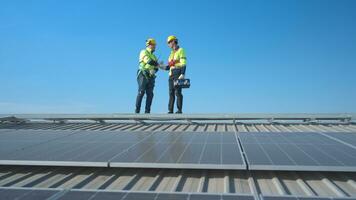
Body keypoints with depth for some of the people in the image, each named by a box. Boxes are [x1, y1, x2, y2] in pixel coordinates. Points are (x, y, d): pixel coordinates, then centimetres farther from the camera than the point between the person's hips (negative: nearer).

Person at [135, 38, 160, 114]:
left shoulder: (153, 56, 24)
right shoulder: (144, 52, 2)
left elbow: (156, 67, 12)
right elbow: (149, 61, -17)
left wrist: (154, 70, -12)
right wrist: (159, 64, -5)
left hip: (151, 77, 7)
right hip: (143, 75, -7)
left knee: (150, 94, -2)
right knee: (141, 93, -10)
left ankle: (147, 111, 0)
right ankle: (137, 110, -7)